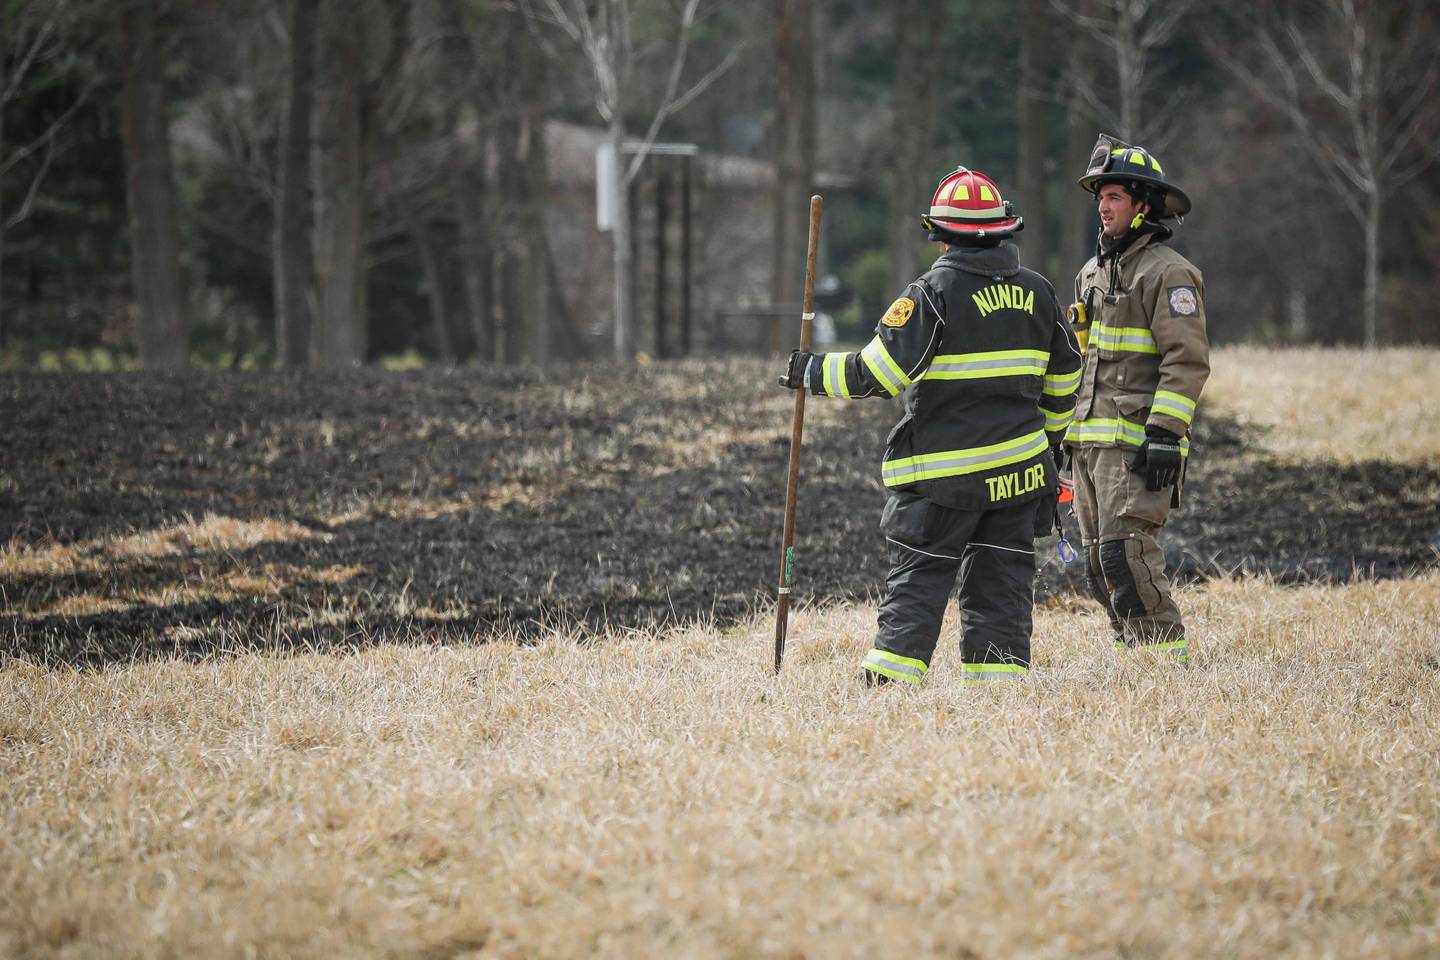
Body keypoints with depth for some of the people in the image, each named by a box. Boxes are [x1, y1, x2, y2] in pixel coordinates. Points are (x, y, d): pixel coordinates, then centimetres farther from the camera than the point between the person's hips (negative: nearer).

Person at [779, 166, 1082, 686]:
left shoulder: (934, 293, -12)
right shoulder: (1036, 291, 7)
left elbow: (879, 371, -16)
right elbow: (1065, 376, 16)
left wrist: (813, 373, -2)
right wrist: (1050, 433, 32)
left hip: (943, 475, -5)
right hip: (1019, 469, 5)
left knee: (917, 581, -1)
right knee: (1001, 584, 9)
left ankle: (887, 684, -4)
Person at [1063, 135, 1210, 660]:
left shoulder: (1168, 272, -8)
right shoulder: (1094, 272, 20)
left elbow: (1187, 361, -15)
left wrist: (1165, 433, -21)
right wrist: (1062, 433, 22)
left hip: (1137, 442, -9)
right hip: (1090, 440, 9)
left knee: (1125, 553, -17)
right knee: (1101, 562, 7)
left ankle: (1168, 654, -14)